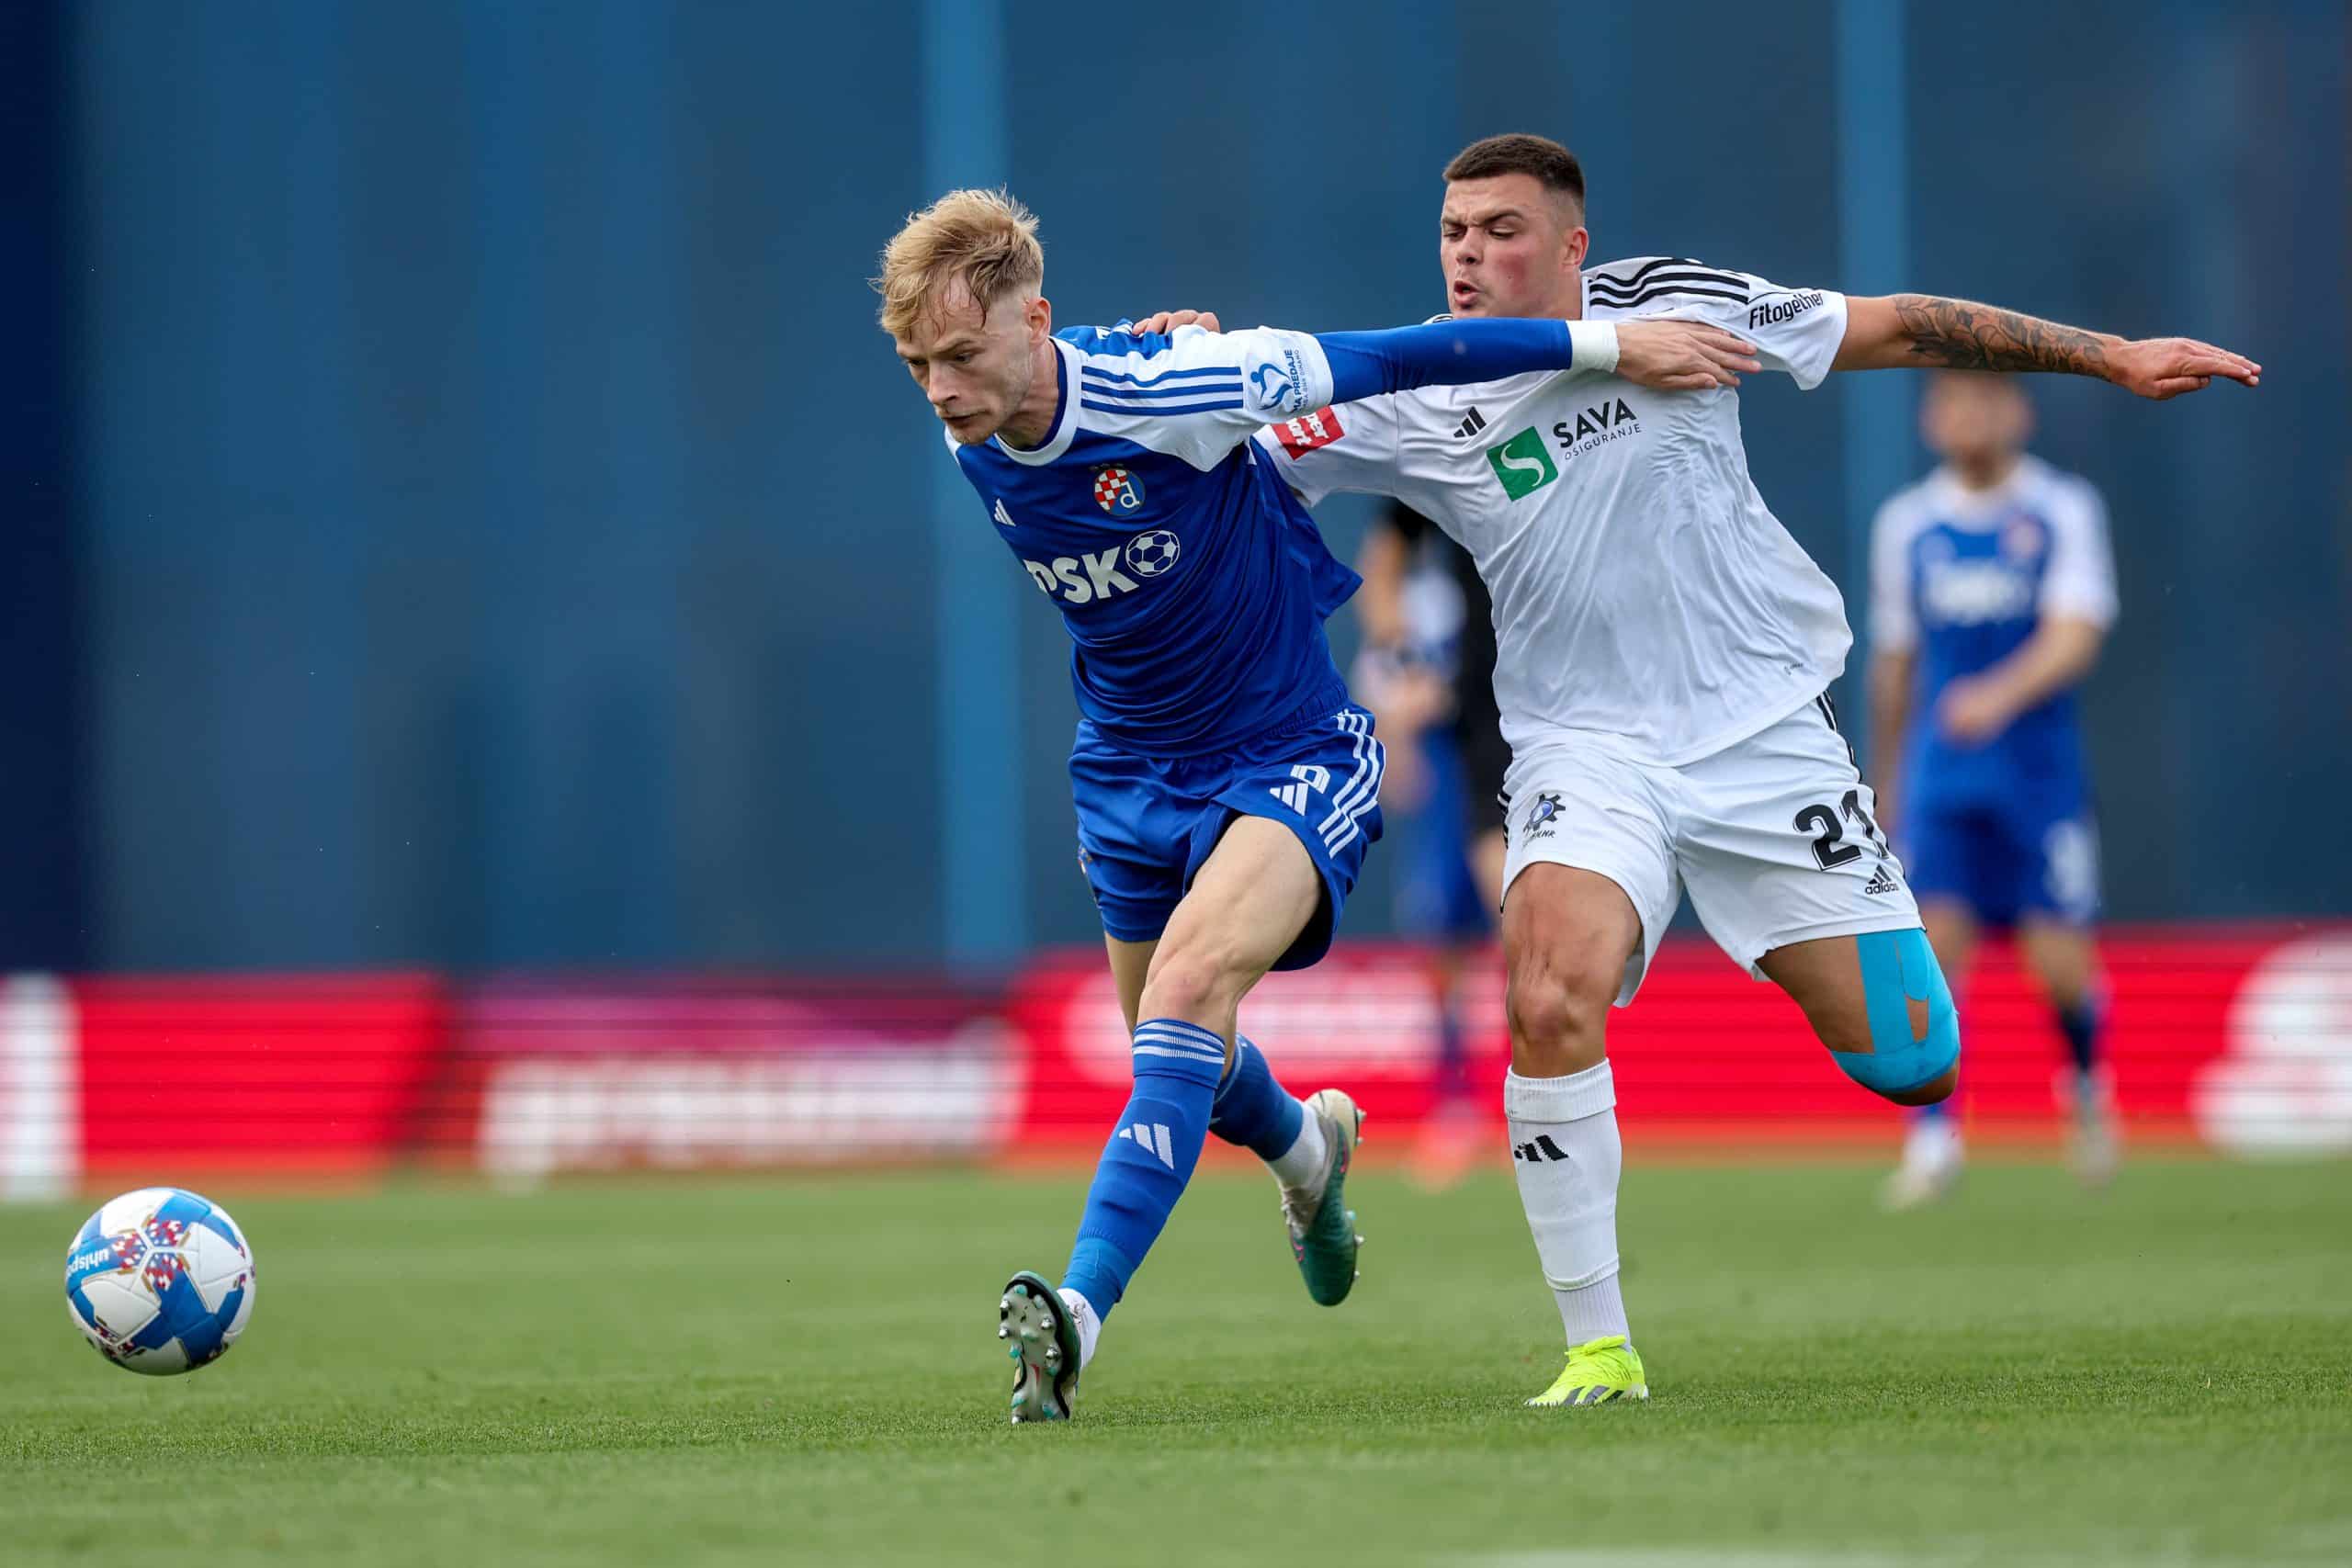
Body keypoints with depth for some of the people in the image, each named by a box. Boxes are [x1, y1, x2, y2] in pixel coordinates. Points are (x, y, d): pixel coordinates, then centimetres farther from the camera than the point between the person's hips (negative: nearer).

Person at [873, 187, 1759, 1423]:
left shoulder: (1167, 389, -27)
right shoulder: (973, 441, -8)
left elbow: (1386, 361, -21)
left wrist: (1610, 344, -17)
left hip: (1288, 755, -7)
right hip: (1128, 772, 7)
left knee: (1189, 983, -30)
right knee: (1184, 1062, 18)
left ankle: (1081, 1307, -38)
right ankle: (1305, 1148, 55)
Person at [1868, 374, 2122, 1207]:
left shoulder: (2063, 510, -2)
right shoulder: (1905, 525, 8)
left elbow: (2075, 635, -14)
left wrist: (2001, 694, -32)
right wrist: (1887, 783, 21)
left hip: (2041, 769, -2)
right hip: (1940, 771, 2)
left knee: (2061, 963, -5)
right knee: (1935, 940, -12)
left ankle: (2086, 1083, 26)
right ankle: (1933, 1139, -6)